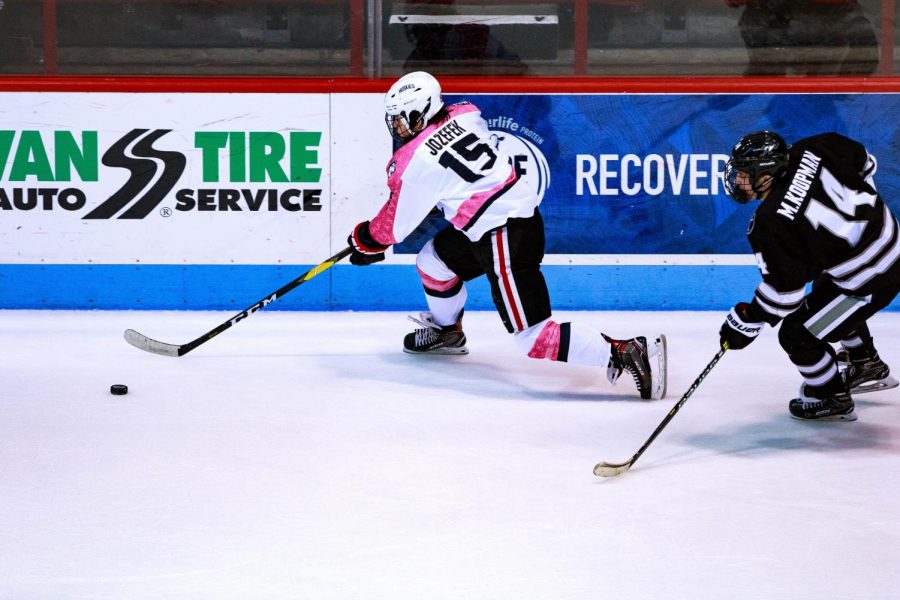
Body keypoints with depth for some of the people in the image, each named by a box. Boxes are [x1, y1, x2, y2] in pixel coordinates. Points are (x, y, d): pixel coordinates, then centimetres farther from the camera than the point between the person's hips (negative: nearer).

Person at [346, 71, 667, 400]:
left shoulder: (415, 161, -13)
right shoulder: (464, 115, 5)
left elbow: (396, 224, 1)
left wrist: (365, 241, 20)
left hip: (506, 237, -9)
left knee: (532, 336, -10)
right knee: (433, 258, 24)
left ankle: (628, 351, -19)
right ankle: (447, 332, 48)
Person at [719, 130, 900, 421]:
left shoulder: (773, 223, -27)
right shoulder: (808, 152, -9)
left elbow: (783, 289, -21)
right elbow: (864, 162, 7)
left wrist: (747, 322, -8)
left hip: (869, 281, -9)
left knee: (797, 334, 3)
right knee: (827, 295, 35)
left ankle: (833, 400, 26)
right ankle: (869, 368, 54)